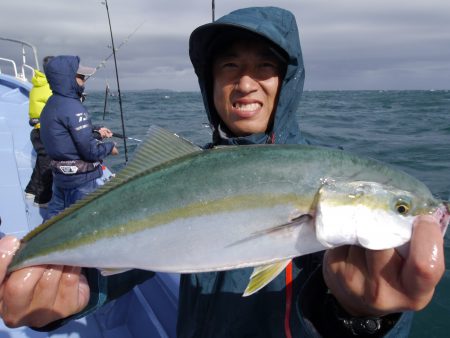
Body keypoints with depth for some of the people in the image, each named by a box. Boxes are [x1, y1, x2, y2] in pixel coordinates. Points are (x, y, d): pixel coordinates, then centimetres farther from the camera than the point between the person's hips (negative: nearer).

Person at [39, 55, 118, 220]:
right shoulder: (73, 108, -22)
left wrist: (96, 130, 11)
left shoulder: (52, 103, 6)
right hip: (80, 177, -9)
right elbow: (90, 151, -22)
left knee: (55, 213, 21)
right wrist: (110, 147, -4)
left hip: (60, 173, 9)